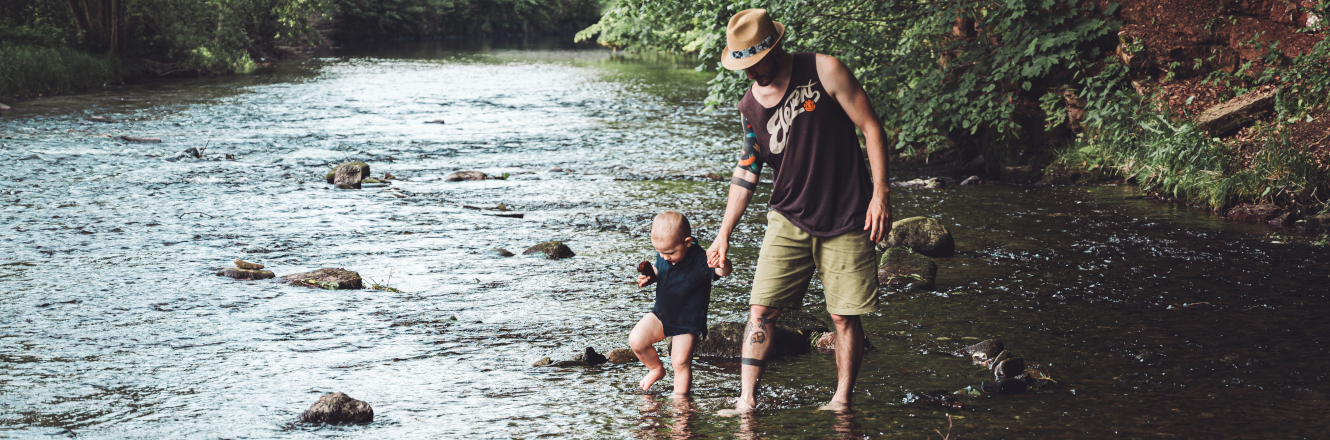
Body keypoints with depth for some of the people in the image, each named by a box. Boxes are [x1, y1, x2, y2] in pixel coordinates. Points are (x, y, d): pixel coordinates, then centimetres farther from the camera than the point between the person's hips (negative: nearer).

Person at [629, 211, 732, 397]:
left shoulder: (700, 261, -25)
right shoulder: (663, 256, -7)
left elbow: (722, 271, -38)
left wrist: (722, 265, -62)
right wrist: (648, 278, -8)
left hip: (688, 323, -5)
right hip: (661, 316, 5)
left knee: (681, 362, -8)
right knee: (636, 340, -10)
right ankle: (656, 369, 17)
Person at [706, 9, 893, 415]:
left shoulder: (824, 72, -10)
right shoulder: (749, 106, 3)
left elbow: (870, 127, -7)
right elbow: (747, 170, 12)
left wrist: (880, 192, -12)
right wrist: (724, 234, 10)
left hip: (846, 222, -3)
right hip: (789, 220, 3)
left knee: (844, 316, -1)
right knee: (761, 309, -6)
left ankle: (842, 400, 14)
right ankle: (747, 400, -2)